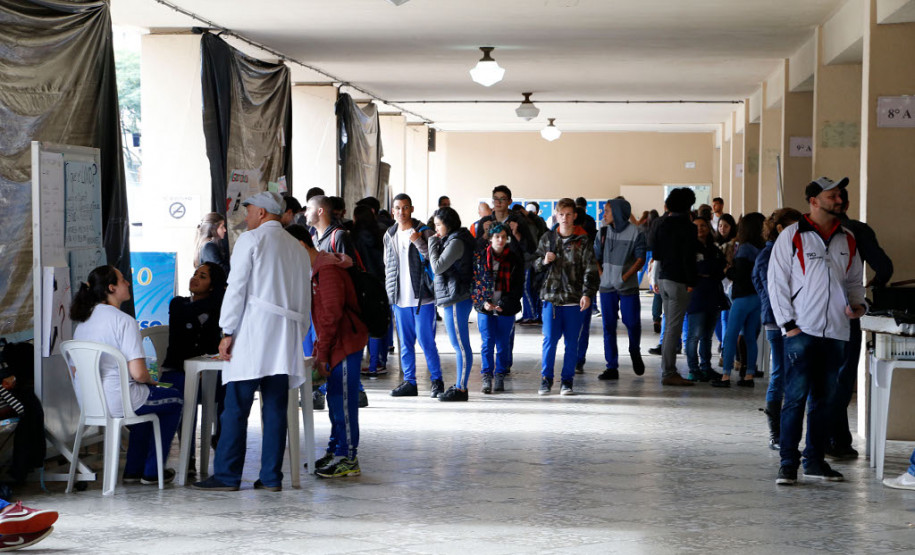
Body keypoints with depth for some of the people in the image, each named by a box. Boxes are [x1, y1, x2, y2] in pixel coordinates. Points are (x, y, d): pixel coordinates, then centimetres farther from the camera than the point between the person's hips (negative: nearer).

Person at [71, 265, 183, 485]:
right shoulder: (124, 321, -17)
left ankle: (133, 470, 34)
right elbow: (138, 373, -22)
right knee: (175, 400, 18)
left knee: (145, 400, 35)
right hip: (115, 401, -8)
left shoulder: (83, 320, 7)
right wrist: (151, 381, 3)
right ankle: (151, 471, 21)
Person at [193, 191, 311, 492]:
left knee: (236, 408, -4)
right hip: (286, 339, 6)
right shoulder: (298, 248, 18)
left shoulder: (251, 239, -1)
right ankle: (271, 476, 5)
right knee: (275, 408, 6)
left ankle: (227, 475, -3)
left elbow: (237, 287, -7)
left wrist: (228, 332, -6)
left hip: (253, 332, -6)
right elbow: (305, 300, 19)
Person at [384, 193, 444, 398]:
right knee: (405, 342, 8)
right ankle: (409, 382, 14)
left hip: (422, 296, -5)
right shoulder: (389, 235, 14)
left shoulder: (423, 231, -2)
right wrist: (391, 289, 14)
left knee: (426, 340, -6)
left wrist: (418, 242, -20)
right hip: (399, 297, 5)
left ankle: (436, 380, 4)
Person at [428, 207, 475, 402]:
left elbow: (437, 267, -16)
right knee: (459, 345, 13)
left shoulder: (456, 242, -14)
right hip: (453, 297, 11)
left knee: (460, 345, -6)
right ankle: (460, 385, 19)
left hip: (456, 298, -11)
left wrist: (433, 243, -5)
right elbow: (438, 265, 17)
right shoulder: (452, 239, 17)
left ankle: (461, 388, -3)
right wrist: (434, 243, 6)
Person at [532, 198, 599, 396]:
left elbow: (590, 270, -3)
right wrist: (544, 261, -5)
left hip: (574, 299, -1)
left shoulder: (583, 241, 1)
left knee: (572, 342, 4)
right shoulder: (548, 238, 9)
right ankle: (546, 379, 9)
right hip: (551, 297, 1)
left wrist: (587, 294, -13)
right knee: (549, 339, -3)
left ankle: (567, 381, 13)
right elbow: (535, 264, 17)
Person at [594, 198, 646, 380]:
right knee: (608, 326, 1)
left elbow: (640, 259, -7)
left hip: (628, 286, -3)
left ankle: (635, 353, 31)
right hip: (607, 286, 3)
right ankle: (612, 367, 6)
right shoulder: (604, 231, 6)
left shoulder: (634, 232, -6)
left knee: (632, 322, 0)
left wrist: (625, 276, -17)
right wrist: (600, 273, -2)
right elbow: (595, 255, 13)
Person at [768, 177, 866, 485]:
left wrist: (857, 304, 3)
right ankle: (788, 462, -2)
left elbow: (855, 280, 24)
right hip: (801, 331, -5)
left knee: (825, 399, 8)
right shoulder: (792, 236, 1)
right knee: (796, 397, -7)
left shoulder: (848, 240, 14)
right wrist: (788, 324, -8)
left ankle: (815, 460, 16)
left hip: (835, 332, 5)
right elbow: (777, 282, -1)